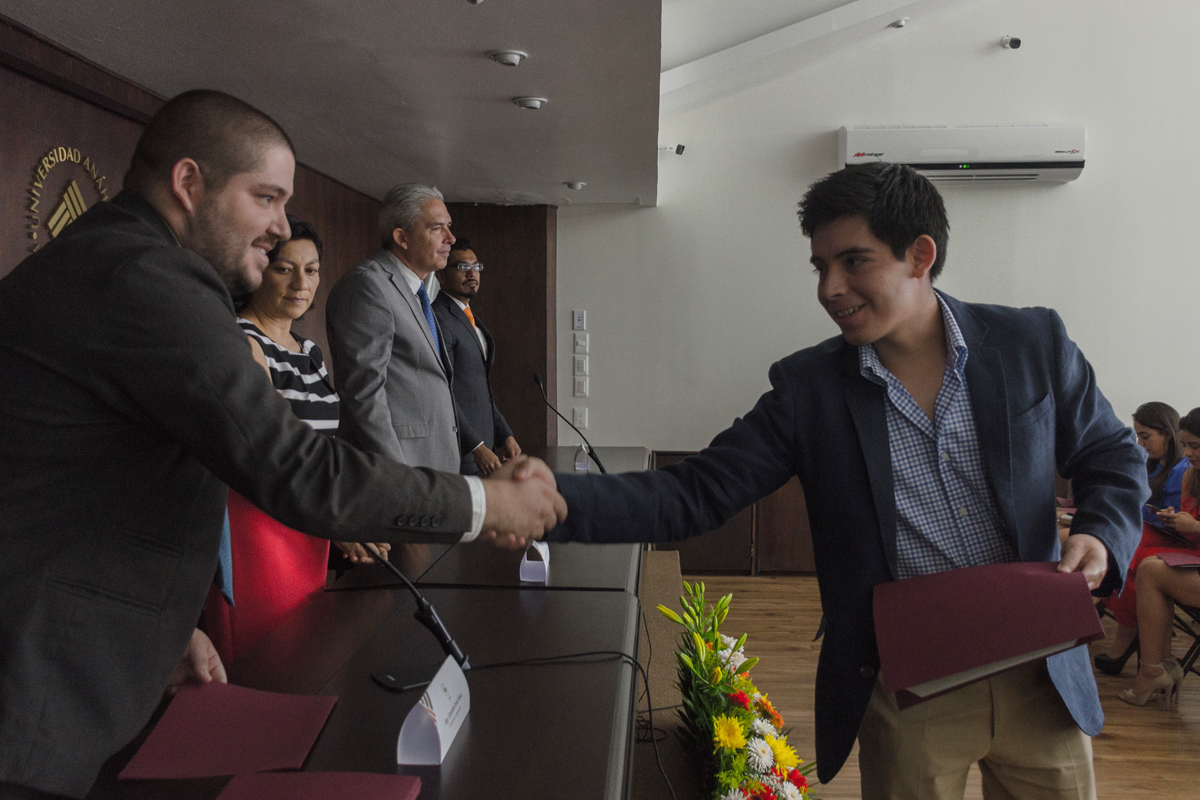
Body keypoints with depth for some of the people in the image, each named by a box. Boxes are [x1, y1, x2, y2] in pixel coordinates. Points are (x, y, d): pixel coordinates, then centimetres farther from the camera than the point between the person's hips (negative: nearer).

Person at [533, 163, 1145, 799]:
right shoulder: (807, 387, -8)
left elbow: (1111, 457, 9)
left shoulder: (1032, 342, -4)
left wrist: (1099, 537, -13)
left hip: (1041, 679, 2)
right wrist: (555, 499, -26)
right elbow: (695, 494, -12)